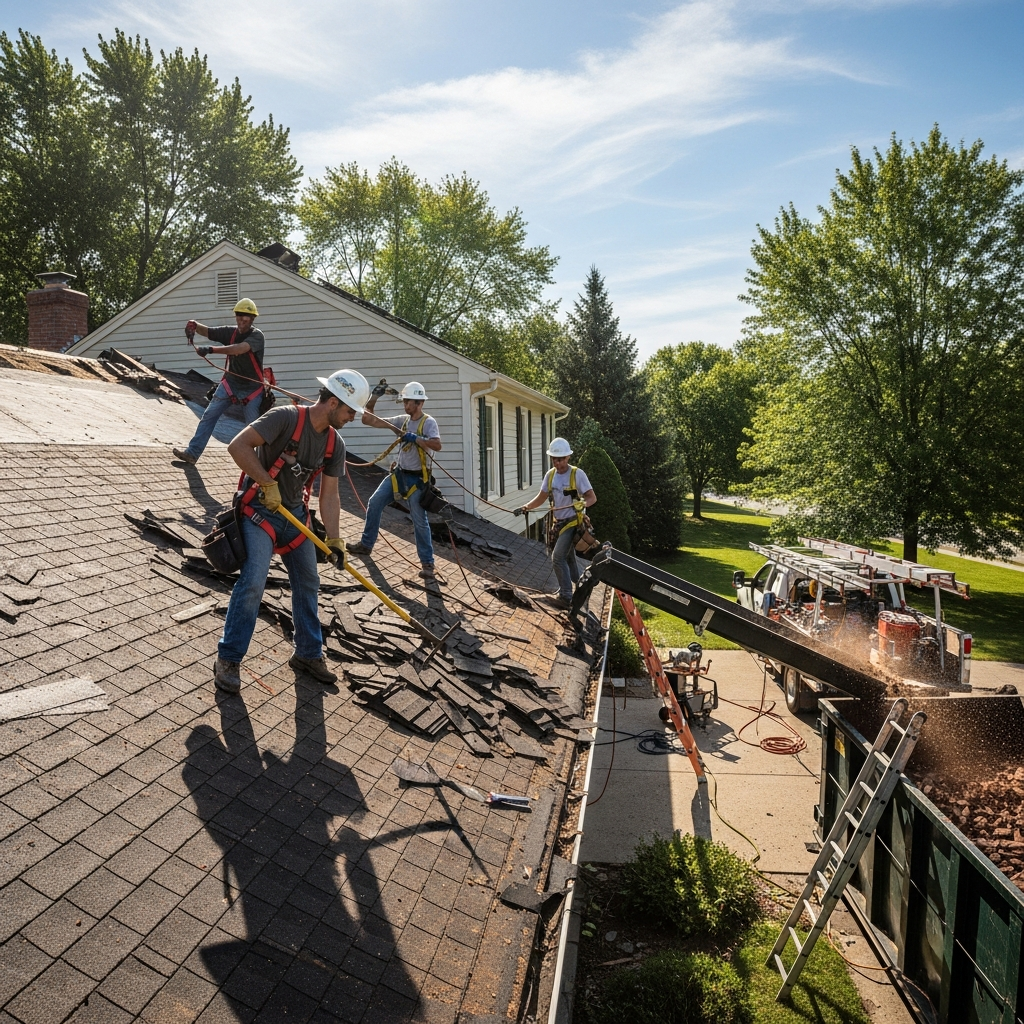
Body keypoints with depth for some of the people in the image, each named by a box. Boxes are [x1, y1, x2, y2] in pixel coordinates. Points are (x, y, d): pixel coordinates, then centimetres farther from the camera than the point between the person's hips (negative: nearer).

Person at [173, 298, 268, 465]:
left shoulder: (257, 335, -16)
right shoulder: (231, 332, 0)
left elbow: (240, 349, -34)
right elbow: (207, 331, -3)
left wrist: (211, 350, -44)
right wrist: (194, 325, -27)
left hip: (252, 389, -5)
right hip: (229, 384, 5)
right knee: (208, 416, -1)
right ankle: (192, 453, 3)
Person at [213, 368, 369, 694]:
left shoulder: (335, 444, -1)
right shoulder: (286, 418, -21)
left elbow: (329, 494, 1)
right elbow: (238, 446, -26)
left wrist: (334, 538, -7)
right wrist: (268, 483, -25)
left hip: (294, 514, 7)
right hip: (259, 510, -7)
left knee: (308, 583, 10)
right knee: (253, 580, -18)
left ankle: (309, 654, 26)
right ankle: (228, 660, -2)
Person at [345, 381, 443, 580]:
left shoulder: (428, 422, -12)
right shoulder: (402, 420, 5)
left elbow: (437, 445, -30)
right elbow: (368, 420, 6)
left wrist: (415, 438, -32)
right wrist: (373, 398, -3)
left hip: (416, 478, -6)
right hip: (398, 473, 6)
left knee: (420, 521, -4)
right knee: (374, 503, 6)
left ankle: (427, 564, 3)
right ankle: (366, 544, 22)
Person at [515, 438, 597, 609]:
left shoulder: (577, 474, -14)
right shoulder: (550, 475, 3)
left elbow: (592, 497, -14)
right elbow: (541, 498, 10)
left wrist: (582, 504, -35)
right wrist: (525, 507, -5)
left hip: (573, 523, -7)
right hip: (558, 523, 7)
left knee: (558, 557, -14)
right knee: (568, 558, 17)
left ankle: (565, 597, -7)